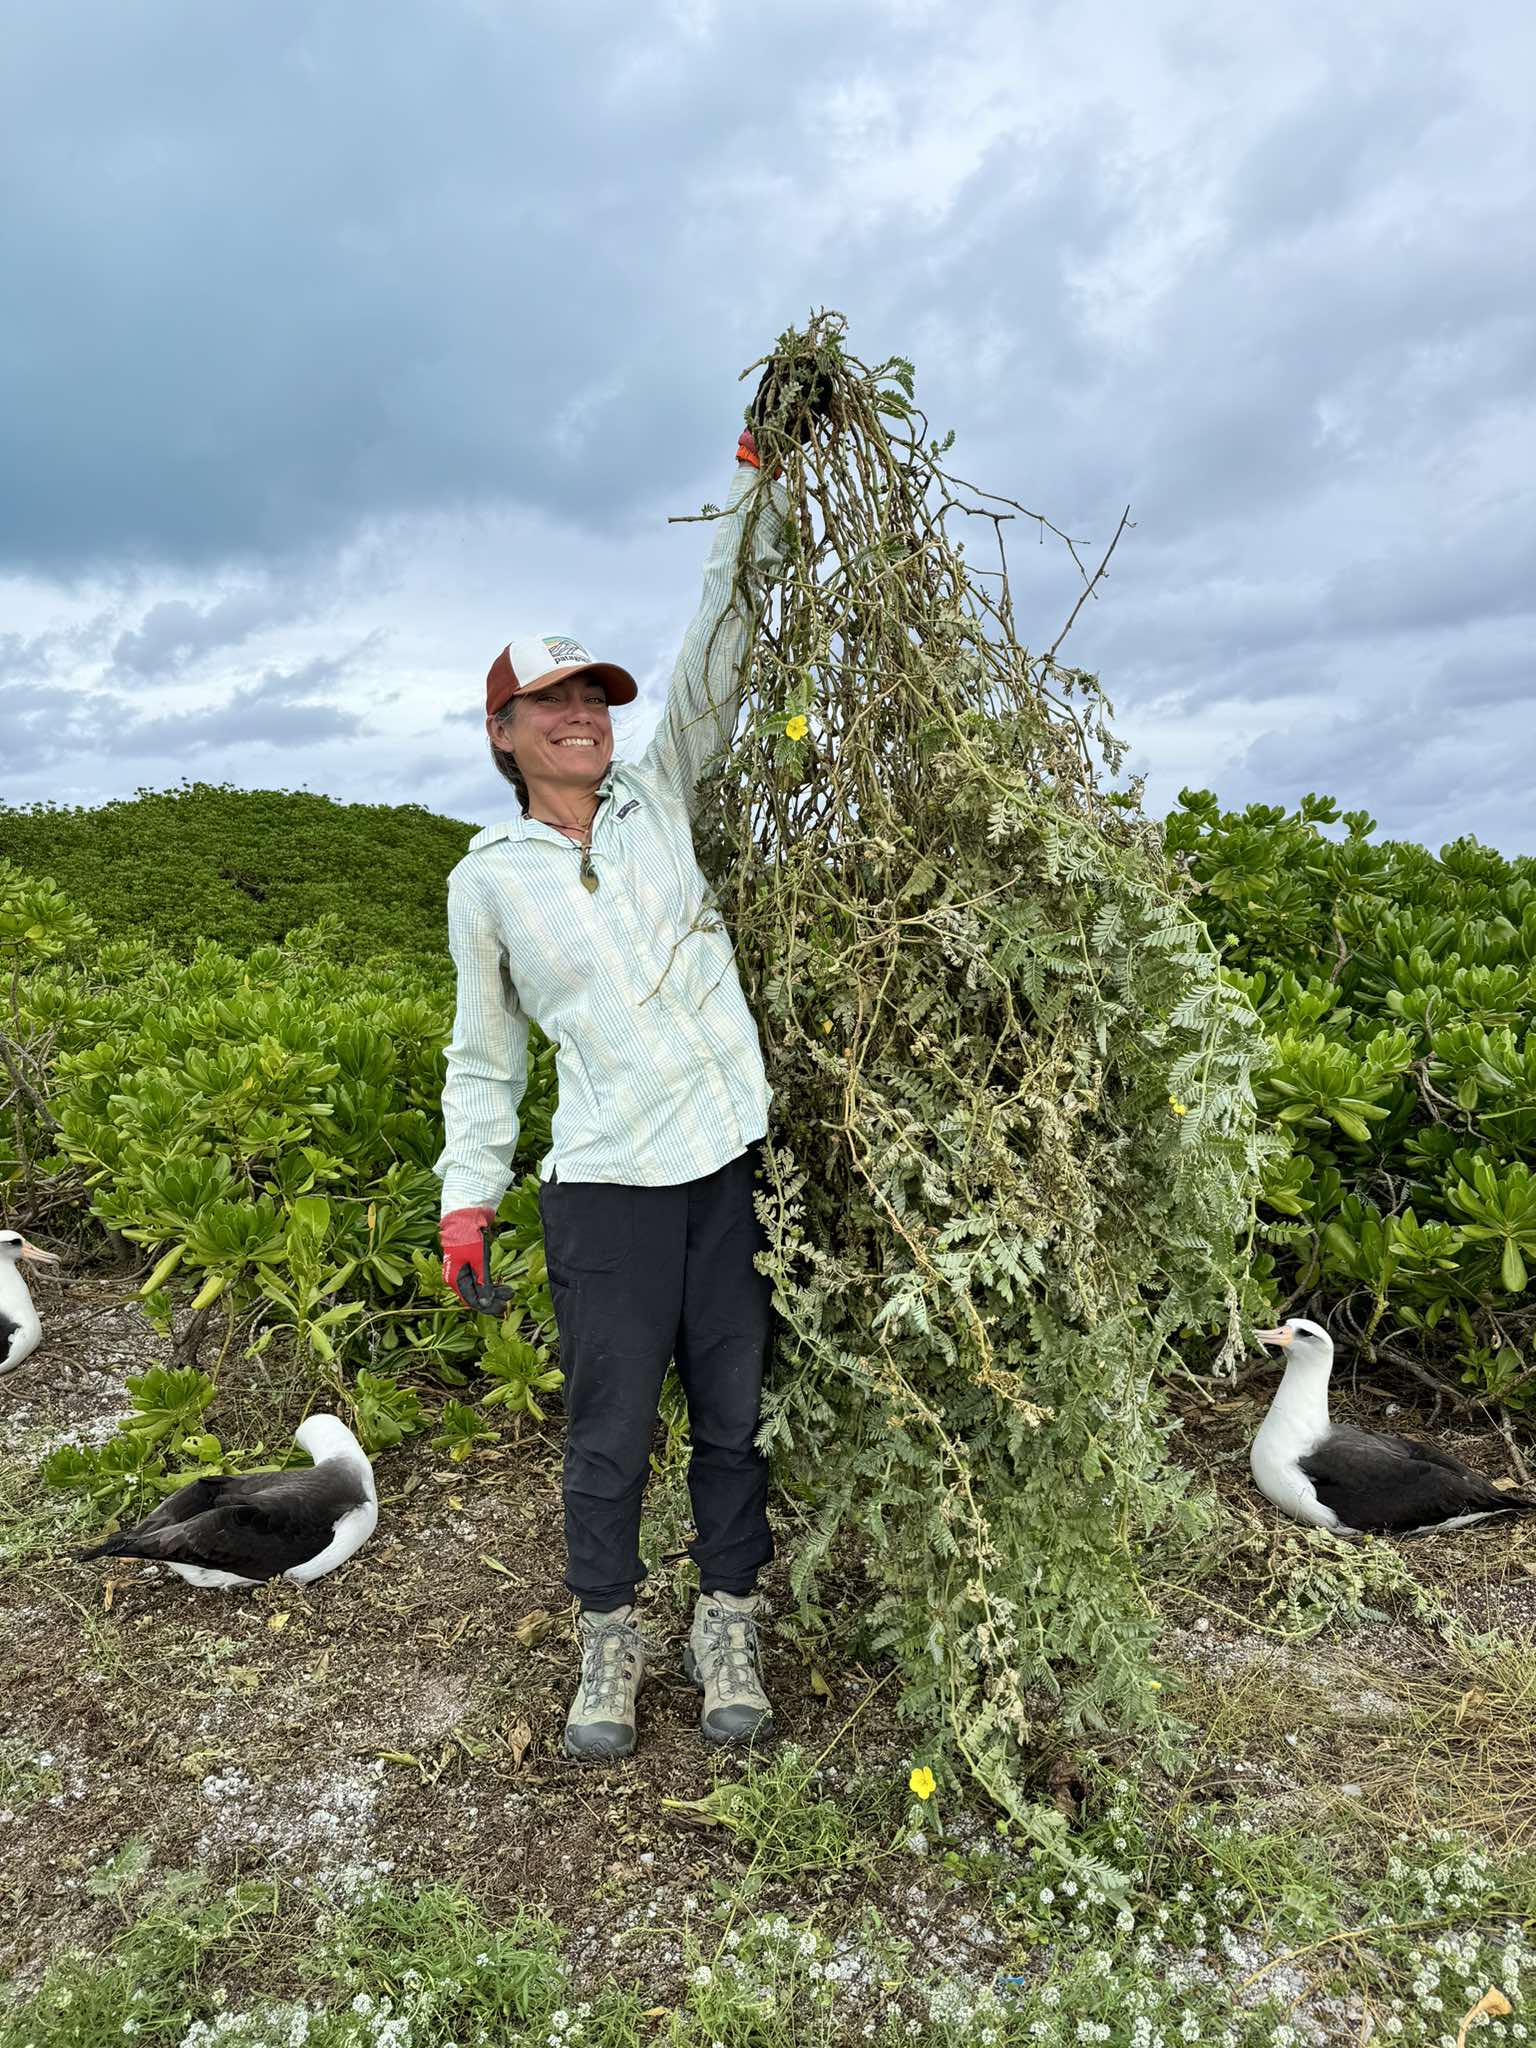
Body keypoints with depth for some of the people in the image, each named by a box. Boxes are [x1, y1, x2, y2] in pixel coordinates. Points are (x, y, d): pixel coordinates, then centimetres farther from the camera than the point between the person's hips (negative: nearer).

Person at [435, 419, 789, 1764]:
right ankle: (609, 1645, 29)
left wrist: (758, 480, 0)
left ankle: (727, 1632, 30)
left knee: (737, 1415, 10)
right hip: (605, 1185, -1)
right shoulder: (488, 880, 6)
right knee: (610, 1433, 7)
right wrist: (468, 1196, 6)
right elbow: (486, 1054, 11)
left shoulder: (659, 799, 9)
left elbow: (719, 646, 4)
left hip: (735, 1158, 2)